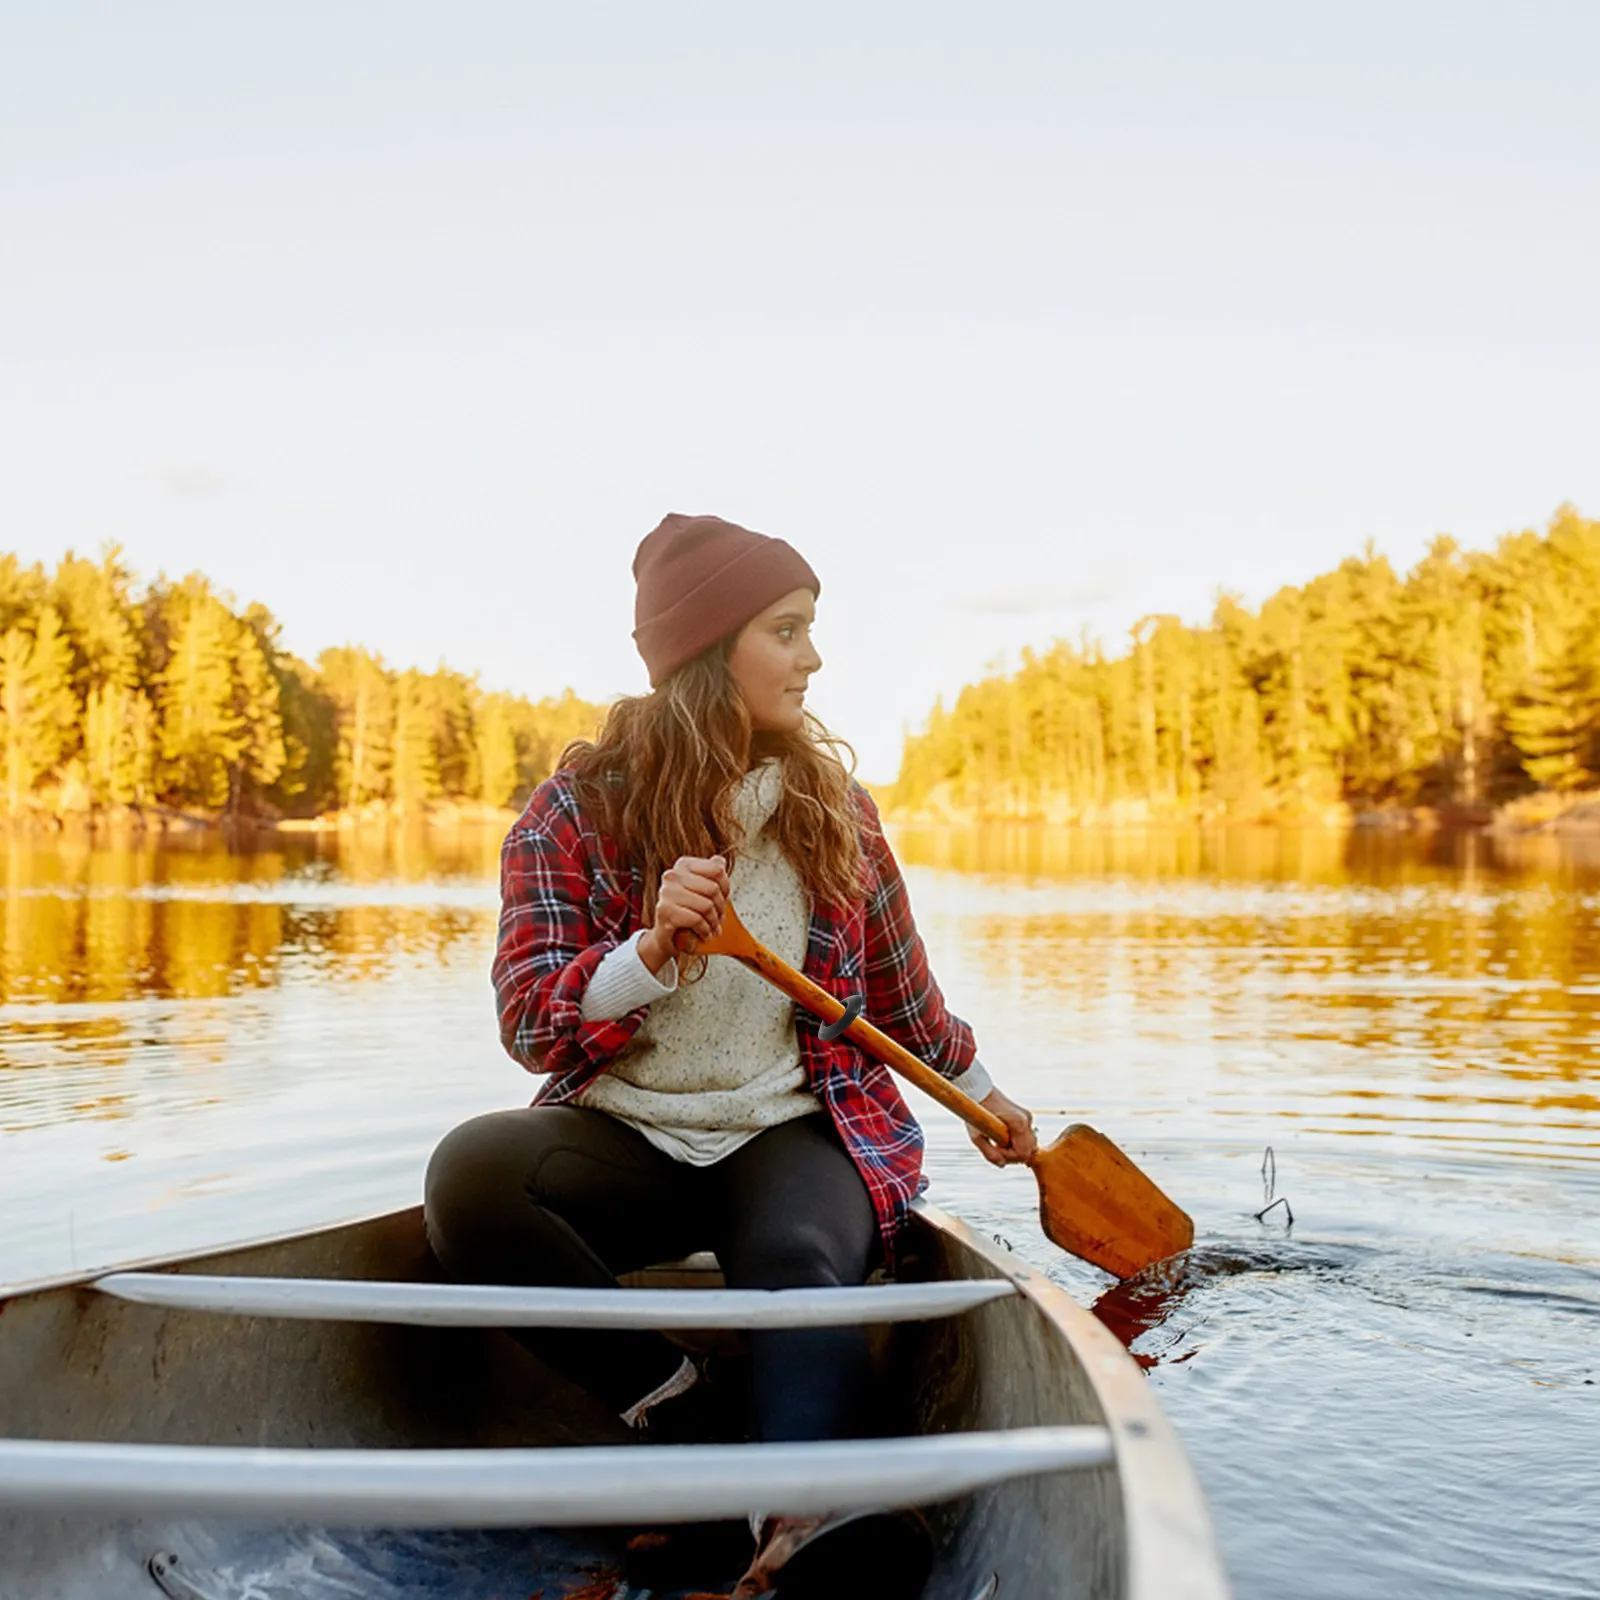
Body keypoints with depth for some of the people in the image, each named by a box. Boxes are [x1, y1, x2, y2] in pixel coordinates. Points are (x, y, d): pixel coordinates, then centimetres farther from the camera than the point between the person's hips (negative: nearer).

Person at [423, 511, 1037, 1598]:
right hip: (629, 1136, 0)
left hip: (799, 1131, 0)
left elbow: (899, 986, 24)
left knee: (798, 1267, -34)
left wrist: (980, 1092, 34)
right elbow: (530, 1025, -7)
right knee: (470, 1170, -30)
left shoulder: (835, 807, 9)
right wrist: (655, 948, -25)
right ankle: (670, 1402, -16)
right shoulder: (576, 810, 0)